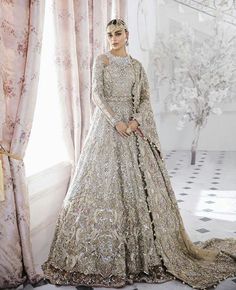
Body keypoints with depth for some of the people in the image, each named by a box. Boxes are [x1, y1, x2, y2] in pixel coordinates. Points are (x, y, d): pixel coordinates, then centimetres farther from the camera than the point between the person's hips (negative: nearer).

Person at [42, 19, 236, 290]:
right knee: (105, 182, -5)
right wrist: (116, 121, -18)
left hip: (132, 126, 3)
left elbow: (145, 99, 8)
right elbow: (97, 95, -7)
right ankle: (101, 254, 5)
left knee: (138, 182, 1)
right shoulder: (101, 60, 4)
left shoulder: (136, 65, 15)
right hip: (107, 124, -3)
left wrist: (136, 120, -10)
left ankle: (143, 249, 14)